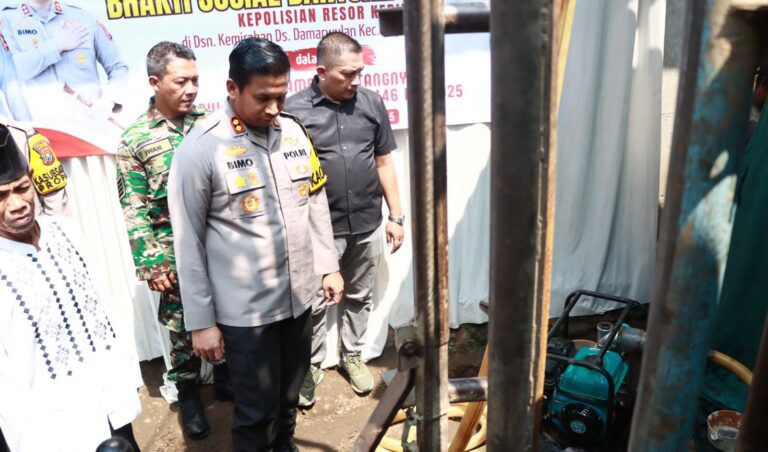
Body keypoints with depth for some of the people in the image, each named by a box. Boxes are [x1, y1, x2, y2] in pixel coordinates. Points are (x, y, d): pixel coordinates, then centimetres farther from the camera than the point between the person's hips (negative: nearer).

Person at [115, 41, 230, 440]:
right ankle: (188, 395, 32)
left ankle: (224, 378, 38)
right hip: (175, 254, -3)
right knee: (183, 326, 11)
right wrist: (151, 265, -9)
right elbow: (134, 211, -7)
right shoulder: (134, 140, -7)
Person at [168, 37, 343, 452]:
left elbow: (316, 203, 12)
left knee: (289, 396, 22)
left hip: (298, 297, 5)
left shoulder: (293, 131, 2)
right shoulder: (201, 149, -14)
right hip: (244, 310, -5)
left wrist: (329, 266, 12)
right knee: (257, 411, 10)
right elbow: (189, 243, -10)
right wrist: (201, 321, -7)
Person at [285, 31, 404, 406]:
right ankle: (311, 367, 29)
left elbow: (384, 163, 7)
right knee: (314, 304, 9)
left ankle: (352, 356, 38)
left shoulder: (371, 103, 2)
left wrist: (396, 216, 6)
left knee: (359, 297, 17)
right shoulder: (294, 109, -9)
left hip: (367, 225, 3)